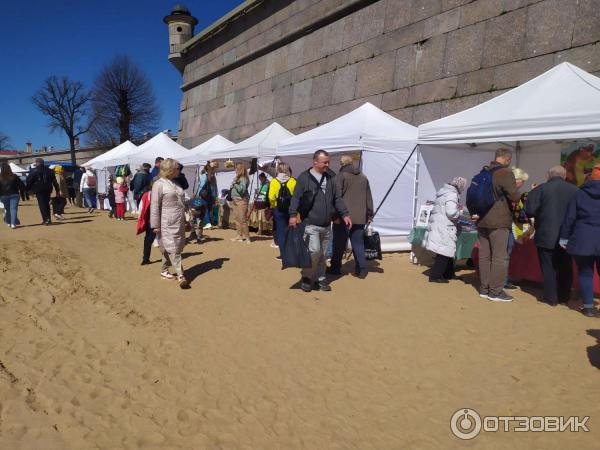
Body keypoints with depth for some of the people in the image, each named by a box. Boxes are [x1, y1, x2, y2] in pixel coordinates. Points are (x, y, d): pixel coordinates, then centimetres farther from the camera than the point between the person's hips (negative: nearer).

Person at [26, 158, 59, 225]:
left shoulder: (34, 171, -3)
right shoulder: (49, 170, 10)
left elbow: (29, 181, -4)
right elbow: (54, 181, 10)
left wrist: (28, 189, 5)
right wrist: (57, 191, 11)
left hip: (39, 190, -5)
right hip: (48, 190, 5)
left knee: (42, 205, -4)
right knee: (46, 204, 14)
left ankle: (46, 219, -14)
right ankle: (48, 219, 13)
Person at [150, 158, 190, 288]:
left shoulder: (176, 183, 16)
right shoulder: (159, 184, -8)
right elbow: (155, 206, -11)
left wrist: (184, 219, 23)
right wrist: (155, 225, -14)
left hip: (179, 222, 8)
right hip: (167, 223, -8)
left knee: (168, 248, 13)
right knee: (173, 249, -8)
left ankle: (164, 270, 26)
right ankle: (181, 276, -10)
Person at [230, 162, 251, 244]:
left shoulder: (243, 179, -12)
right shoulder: (237, 178, 15)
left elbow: (242, 189, -22)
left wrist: (235, 184, -21)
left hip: (242, 200, -10)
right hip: (235, 200, 10)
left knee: (242, 219, -10)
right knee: (236, 218, 12)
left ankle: (246, 237, -5)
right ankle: (239, 235, 19)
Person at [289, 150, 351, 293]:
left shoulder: (330, 177, 12)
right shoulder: (304, 177, -3)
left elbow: (337, 198, 16)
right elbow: (296, 197, -7)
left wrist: (345, 214, 10)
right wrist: (293, 214, -20)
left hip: (326, 225, 5)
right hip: (311, 224, -5)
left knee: (322, 254, 11)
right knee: (314, 250, -14)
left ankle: (320, 279, 26)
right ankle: (306, 277, 7)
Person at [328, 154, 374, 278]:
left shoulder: (341, 175, -5)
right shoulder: (363, 177, 14)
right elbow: (369, 198, 16)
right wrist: (369, 215, 20)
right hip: (360, 218, 5)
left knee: (339, 244, 6)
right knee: (358, 244, 9)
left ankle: (335, 268, 15)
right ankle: (361, 270, 6)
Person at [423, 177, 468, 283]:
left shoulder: (444, 191, 15)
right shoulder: (452, 195, -16)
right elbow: (451, 213, -25)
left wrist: (456, 208, 17)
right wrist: (459, 210, -5)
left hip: (437, 225, 10)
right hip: (444, 229, -10)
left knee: (447, 251, 18)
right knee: (444, 252, -3)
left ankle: (448, 274, 28)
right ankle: (435, 276, 1)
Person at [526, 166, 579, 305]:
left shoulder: (541, 188, -8)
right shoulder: (574, 189, -1)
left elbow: (530, 210, -12)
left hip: (546, 236, -3)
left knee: (549, 267, 6)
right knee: (565, 267, 15)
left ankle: (551, 297, 10)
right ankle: (564, 296, 22)